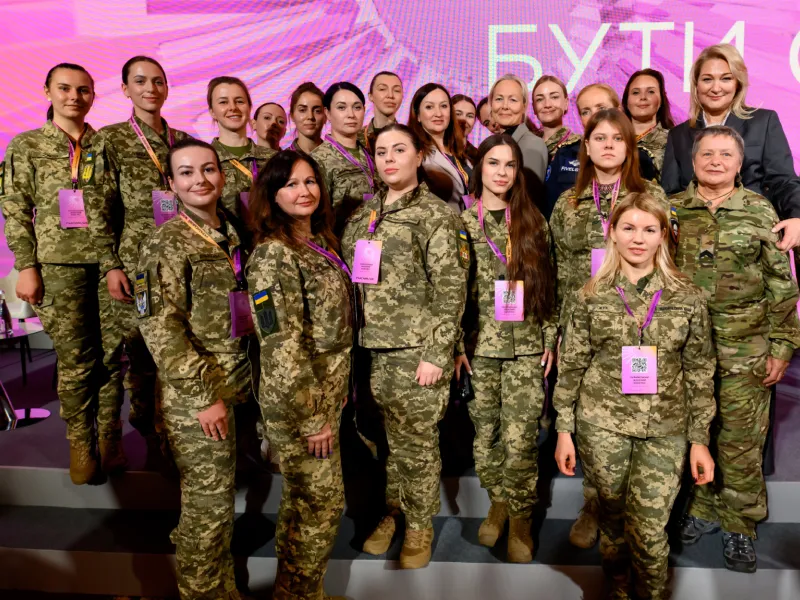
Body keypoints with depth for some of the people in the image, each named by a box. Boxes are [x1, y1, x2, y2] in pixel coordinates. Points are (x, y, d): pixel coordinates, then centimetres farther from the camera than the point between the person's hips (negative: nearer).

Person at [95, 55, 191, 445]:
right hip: (138, 261, -3)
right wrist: (110, 265, -8)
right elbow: (101, 209, -1)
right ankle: (150, 434, 20)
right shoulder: (111, 140, 2)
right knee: (143, 350, 2)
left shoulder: (182, 140, 12)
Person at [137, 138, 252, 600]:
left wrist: (235, 383, 14)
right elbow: (161, 329, -17)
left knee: (216, 491, 21)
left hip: (231, 384, 7)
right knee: (210, 498, 5)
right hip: (194, 394, -7)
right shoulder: (166, 245, -14)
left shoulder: (232, 235, 7)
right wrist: (204, 396, -18)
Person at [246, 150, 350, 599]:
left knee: (304, 498, 21)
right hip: (299, 400, -8)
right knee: (322, 502, 5)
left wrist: (338, 391, 16)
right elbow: (282, 347, -22)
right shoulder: (273, 255, -19)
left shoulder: (321, 242, 8)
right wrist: (313, 417, -20)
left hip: (327, 393, 8)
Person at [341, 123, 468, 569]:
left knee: (417, 445, 6)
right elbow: (349, 281, 13)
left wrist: (436, 353, -15)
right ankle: (390, 511, 33)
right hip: (369, 350, 5)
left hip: (416, 351, -5)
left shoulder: (438, 215, -4)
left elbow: (451, 289, -10)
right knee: (384, 440, 13)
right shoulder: (362, 216, 13)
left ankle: (420, 524, 26)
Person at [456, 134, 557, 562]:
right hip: (480, 345, 0)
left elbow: (547, 286, 8)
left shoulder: (533, 222, 7)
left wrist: (550, 338, 3)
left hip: (527, 346, 0)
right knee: (485, 434, 8)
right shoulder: (461, 222, 3)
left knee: (520, 439, -3)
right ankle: (499, 501, 32)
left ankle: (520, 518, 17)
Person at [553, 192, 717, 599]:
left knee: (649, 530, 1)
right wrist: (564, 430, 1)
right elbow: (571, 366, 2)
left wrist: (700, 439, 2)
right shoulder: (591, 296, 0)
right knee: (613, 519, 13)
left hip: (665, 431, 0)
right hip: (602, 426, 0)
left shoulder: (687, 298, 0)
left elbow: (700, 372, 4)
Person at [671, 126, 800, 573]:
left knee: (742, 441, 5)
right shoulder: (672, 210, 5)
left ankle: (740, 526, 22)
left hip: (746, 351, -1)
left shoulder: (759, 210, 1)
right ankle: (702, 508, 30)